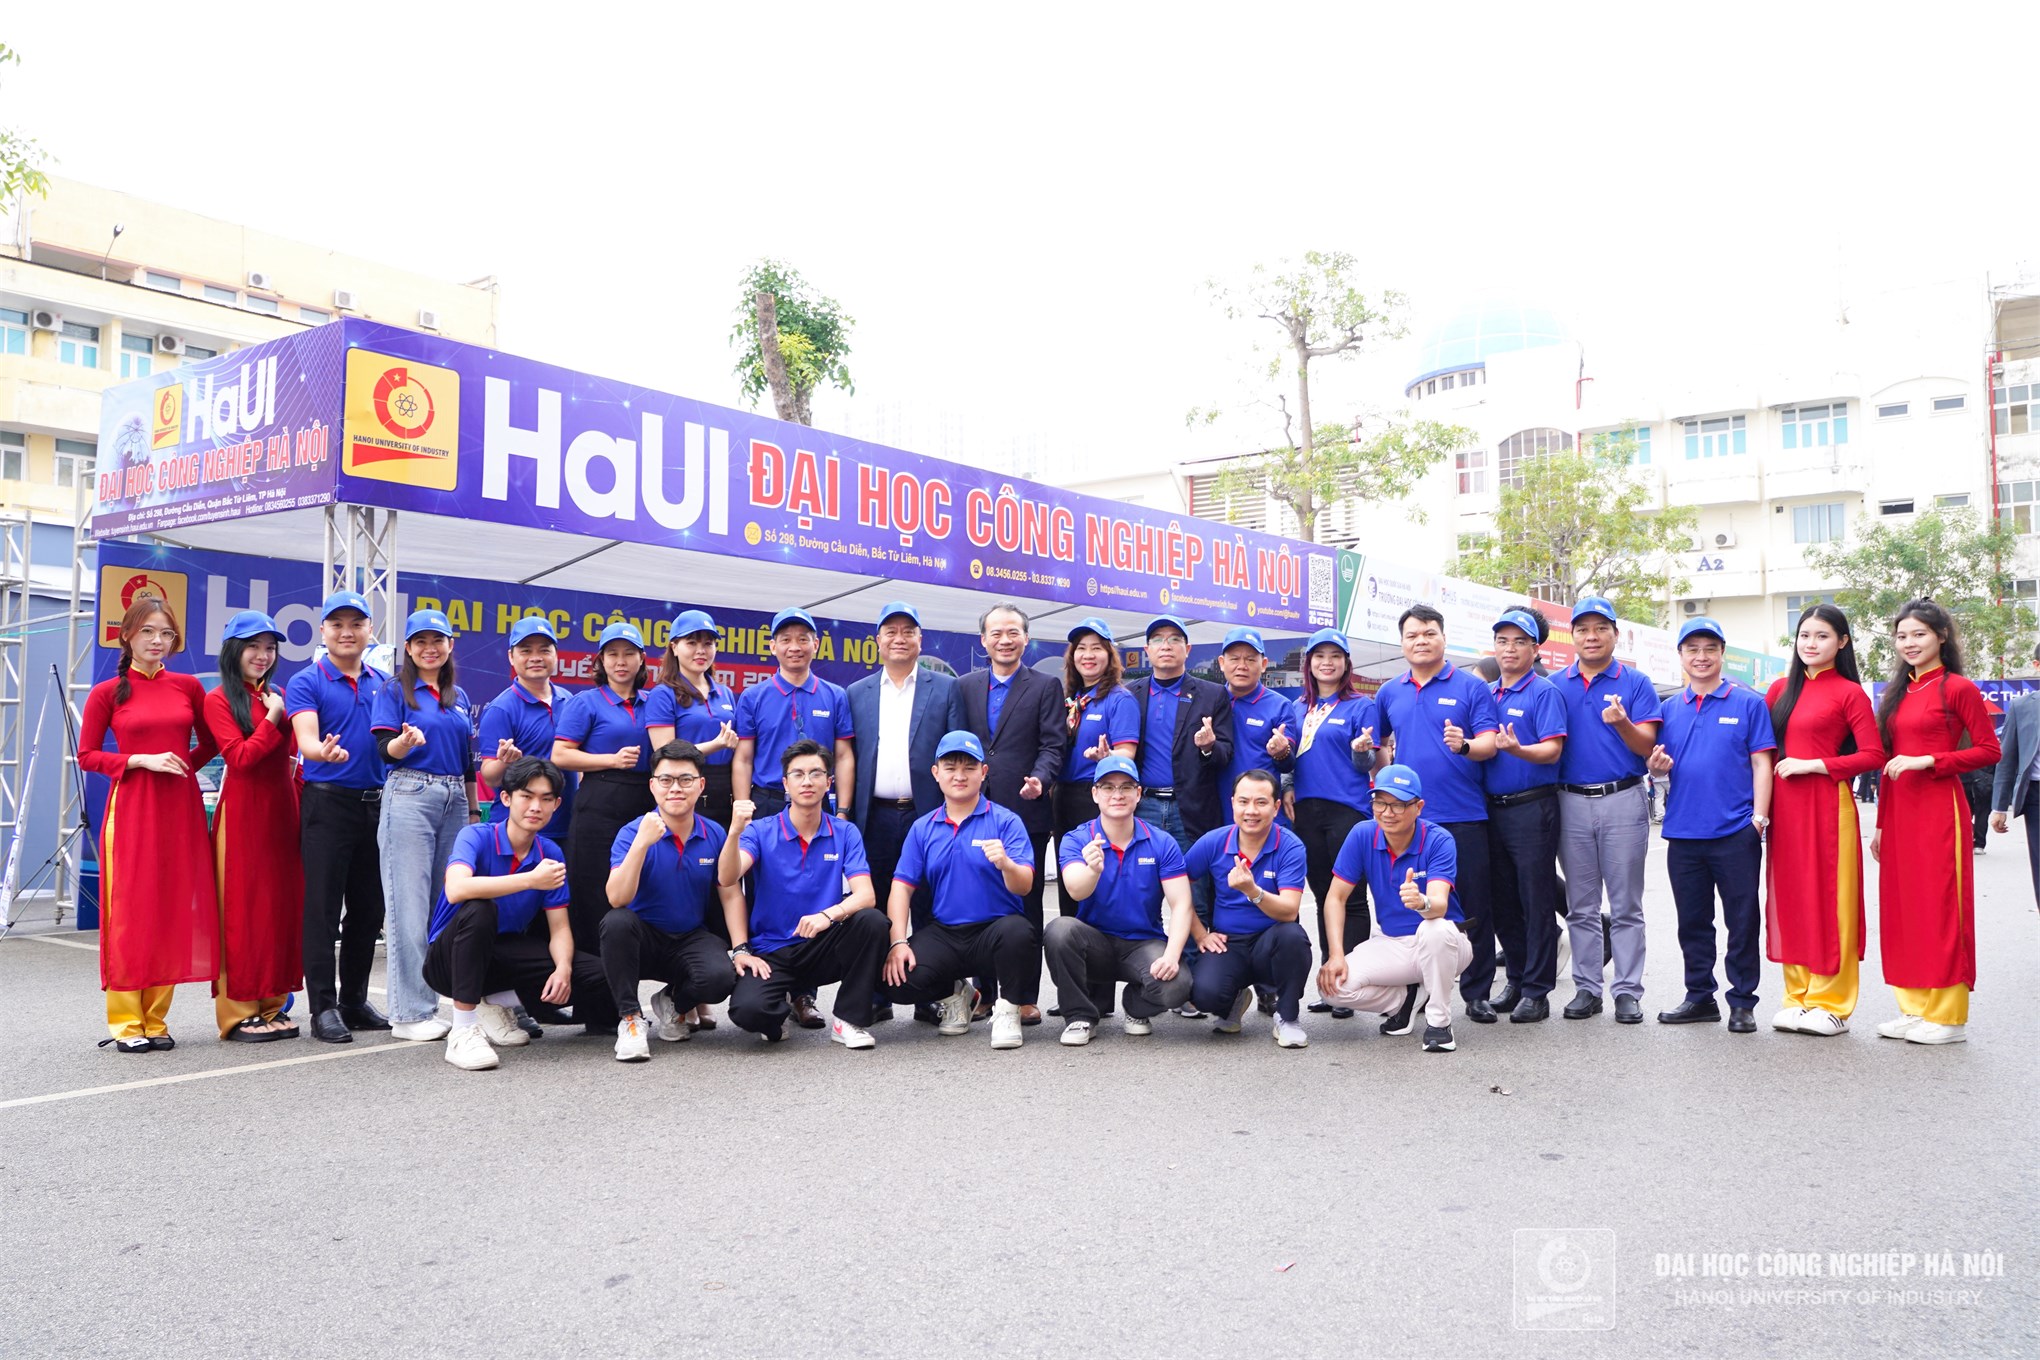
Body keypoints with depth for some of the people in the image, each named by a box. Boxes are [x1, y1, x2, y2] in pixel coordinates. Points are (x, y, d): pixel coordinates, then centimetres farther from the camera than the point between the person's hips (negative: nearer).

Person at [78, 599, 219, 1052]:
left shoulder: (188, 687, 7)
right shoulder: (108, 692, 1)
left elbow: (209, 742, 19)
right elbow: (87, 756, 1)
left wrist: (184, 764, 3)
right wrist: (142, 761, -11)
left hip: (181, 808, 3)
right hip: (131, 808, -3)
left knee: (173, 912, 4)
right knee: (130, 912, -1)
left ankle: (156, 1019, 15)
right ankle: (125, 1022, 8)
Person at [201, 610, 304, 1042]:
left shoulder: (277, 698, 14)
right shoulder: (218, 700, -2)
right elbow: (239, 757, -12)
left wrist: (300, 799, 5)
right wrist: (273, 719, -11)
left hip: (282, 811, 6)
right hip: (242, 813, -6)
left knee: (282, 906, 7)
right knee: (242, 910, -1)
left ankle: (271, 1005, 15)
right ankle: (238, 1012, 5)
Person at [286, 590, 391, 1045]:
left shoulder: (383, 683, 13)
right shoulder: (306, 683, -4)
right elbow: (305, 738, -19)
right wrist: (324, 752, -41)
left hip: (375, 803, 5)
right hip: (327, 803, -5)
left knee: (368, 908, 9)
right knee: (323, 907, -4)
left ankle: (355, 1000, 20)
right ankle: (323, 1007, 2)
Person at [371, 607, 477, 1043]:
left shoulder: (460, 697, 17)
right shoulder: (395, 691, 2)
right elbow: (387, 750, -8)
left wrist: (473, 810, 17)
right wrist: (406, 740, -30)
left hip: (454, 799, 6)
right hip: (409, 797, -6)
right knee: (411, 905, -7)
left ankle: (427, 1002, 14)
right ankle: (410, 1012, -4)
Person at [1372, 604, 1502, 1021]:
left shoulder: (1471, 687, 1)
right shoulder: (1390, 693, 12)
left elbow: (1489, 743, -8)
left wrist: (1465, 745, -28)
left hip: (1463, 816, -3)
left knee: (1473, 907, 0)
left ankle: (1477, 993, 10)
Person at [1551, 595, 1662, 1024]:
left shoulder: (1636, 683, 2)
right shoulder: (1556, 685, 9)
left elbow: (1646, 746, -5)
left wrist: (1622, 723, -25)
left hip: (1623, 801, -2)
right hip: (1572, 802, 3)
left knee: (1626, 906, 2)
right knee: (1581, 907, 8)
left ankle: (1628, 991, 8)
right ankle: (1587, 988, 16)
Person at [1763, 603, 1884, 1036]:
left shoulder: (1849, 693, -3)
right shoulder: (1781, 688, 13)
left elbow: (1873, 755, -9)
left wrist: (1813, 765, -13)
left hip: (1826, 805, -5)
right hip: (1784, 806, 5)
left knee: (1828, 901, -1)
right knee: (1789, 899, 8)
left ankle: (1831, 1004, 8)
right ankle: (1798, 997, 18)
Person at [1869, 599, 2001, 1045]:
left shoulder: (1958, 688, -5)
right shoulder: (1896, 692, 14)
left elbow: (1989, 751, -8)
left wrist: (1928, 761, -17)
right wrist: (1881, 822, 13)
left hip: (1938, 809, -7)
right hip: (1899, 812, 7)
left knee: (1940, 908, -3)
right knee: (1901, 908, 8)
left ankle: (1948, 1016, 6)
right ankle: (1914, 1008, 18)